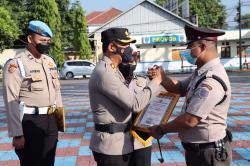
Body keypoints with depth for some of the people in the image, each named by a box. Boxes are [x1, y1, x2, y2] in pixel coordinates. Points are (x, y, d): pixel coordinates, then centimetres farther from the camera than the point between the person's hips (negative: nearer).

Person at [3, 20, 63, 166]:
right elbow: (11, 102, -15)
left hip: (51, 121, 7)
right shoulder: (16, 64, -12)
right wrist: (17, 134, -17)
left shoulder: (50, 61, 11)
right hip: (29, 122, -7)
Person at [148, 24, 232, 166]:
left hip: (207, 154, -9)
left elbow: (190, 120, -28)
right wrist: (162, 78, -1)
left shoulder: (212, 80, -27)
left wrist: (160, 130, -13)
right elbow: (180, 88, 19)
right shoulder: (202, 73, 5)